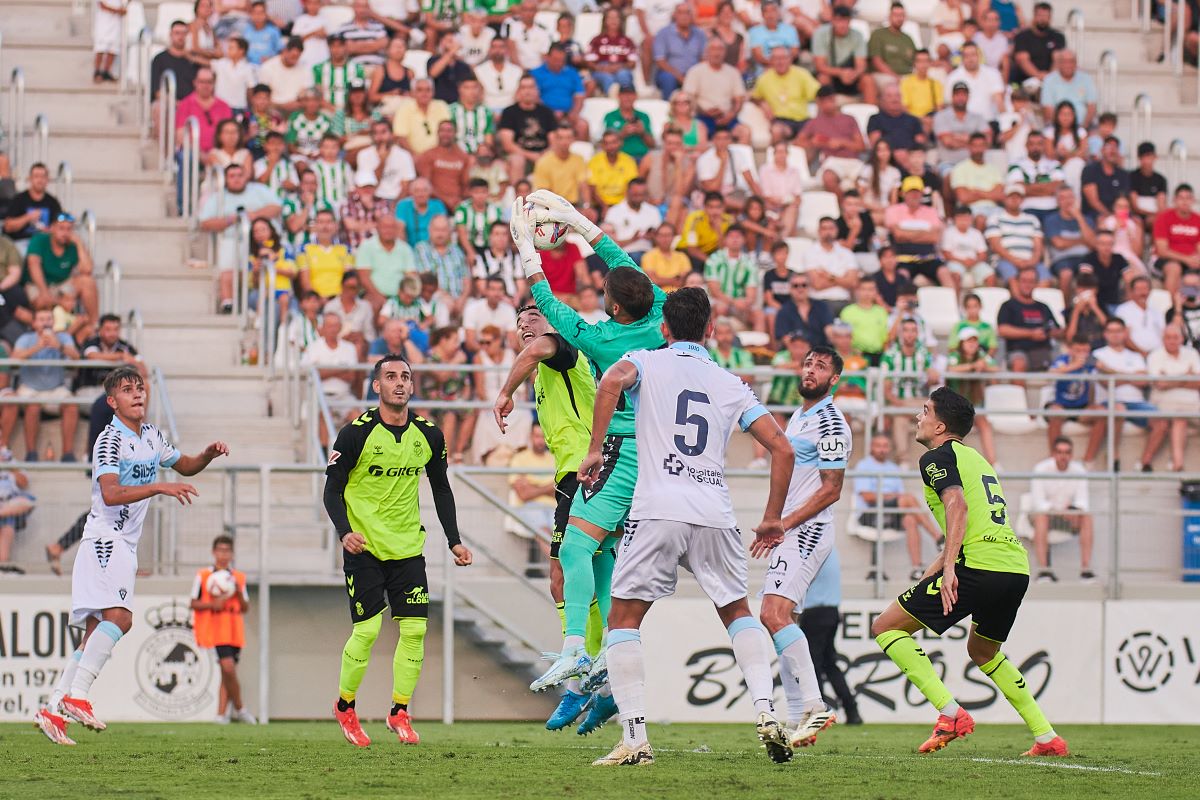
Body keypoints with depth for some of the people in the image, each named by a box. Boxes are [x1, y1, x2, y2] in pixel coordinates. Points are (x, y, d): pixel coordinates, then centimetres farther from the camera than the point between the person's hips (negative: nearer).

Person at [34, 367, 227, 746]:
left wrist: (208, 454, 10)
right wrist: (159, 487, -32)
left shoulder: (152, 436, 14)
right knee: (119, 617, -25)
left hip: (124, 544, 9)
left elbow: (185, 466, 31)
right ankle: (76, 696, -27)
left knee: (96, 633, 6)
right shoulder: (109, 440, -13)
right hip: (104, 539, -9)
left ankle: (53, 709, 6)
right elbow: (110, 494, -26)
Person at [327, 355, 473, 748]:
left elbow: (441, 489, 14)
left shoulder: (428, 435, 2)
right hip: (364, 546, -4)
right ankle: (345, 706, 13)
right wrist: (344, 532, -23)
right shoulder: (356, 434, -10)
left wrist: (454, 540, 8)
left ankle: (399, 712, 8)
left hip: (408, 546, 4)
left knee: (415, 628, -5)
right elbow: (333, 490, -7)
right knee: (367, 630, -8)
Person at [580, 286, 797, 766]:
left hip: (658, 511, -3)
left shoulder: (647, 363, 10)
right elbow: (782, 449, 12)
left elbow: (612, 381, -16)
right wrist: (773, 519, 22)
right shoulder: (731, 385, 18)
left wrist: (595, 451, -11)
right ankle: (766, 713, 3)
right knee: (737, 613, 22)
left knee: (624, 619, 7)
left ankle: (634, 738, -6)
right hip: (715, 515, 3)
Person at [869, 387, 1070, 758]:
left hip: (978, 567, -9)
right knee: (983, 651, 32)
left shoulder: (937, 457, 1)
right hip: (1017, 569, 9)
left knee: (886, 627, 1)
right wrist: (926, 579, 33)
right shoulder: (977, 459, 27)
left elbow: (957, 504, -17)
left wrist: (948, 568, -24)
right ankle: (1047, 737, 24)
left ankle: (951, 713, -11)